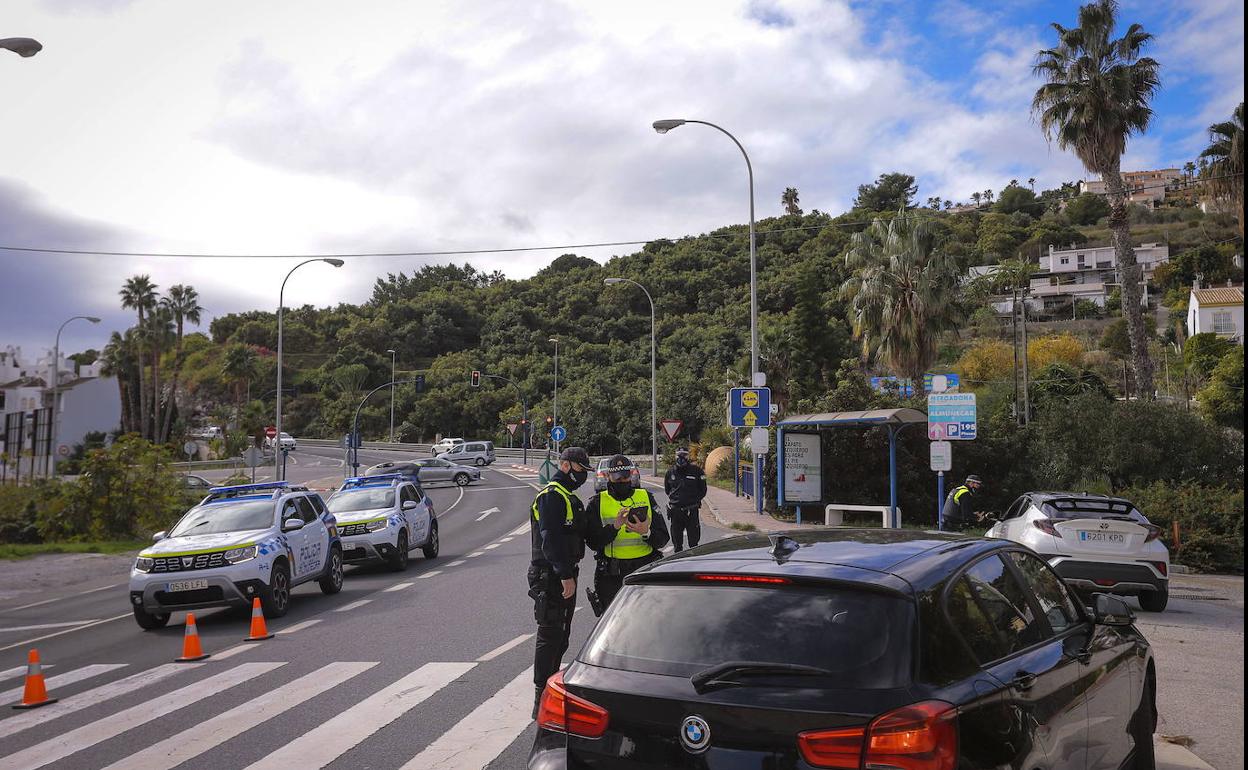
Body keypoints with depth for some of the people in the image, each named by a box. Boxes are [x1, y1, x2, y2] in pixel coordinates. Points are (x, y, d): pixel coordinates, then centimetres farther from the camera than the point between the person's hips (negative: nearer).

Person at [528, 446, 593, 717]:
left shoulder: (569, 497, 19)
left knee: (560, 635, 17)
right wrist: (566, 576, -26)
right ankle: (542, 699, -4)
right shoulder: (551, 496, -15)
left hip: (564, 575, 10)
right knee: (550, 636, -8)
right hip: (551, 576, -10)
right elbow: (550, 539, -23)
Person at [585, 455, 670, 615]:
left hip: (645, 571, 1)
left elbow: (663, 538, 5)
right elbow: (593, 542, -6)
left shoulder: (646, 498, 9)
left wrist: (646, 532, -16)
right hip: (611, 576, -1)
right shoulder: (597, 503, 5)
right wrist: (615, 526, -19)